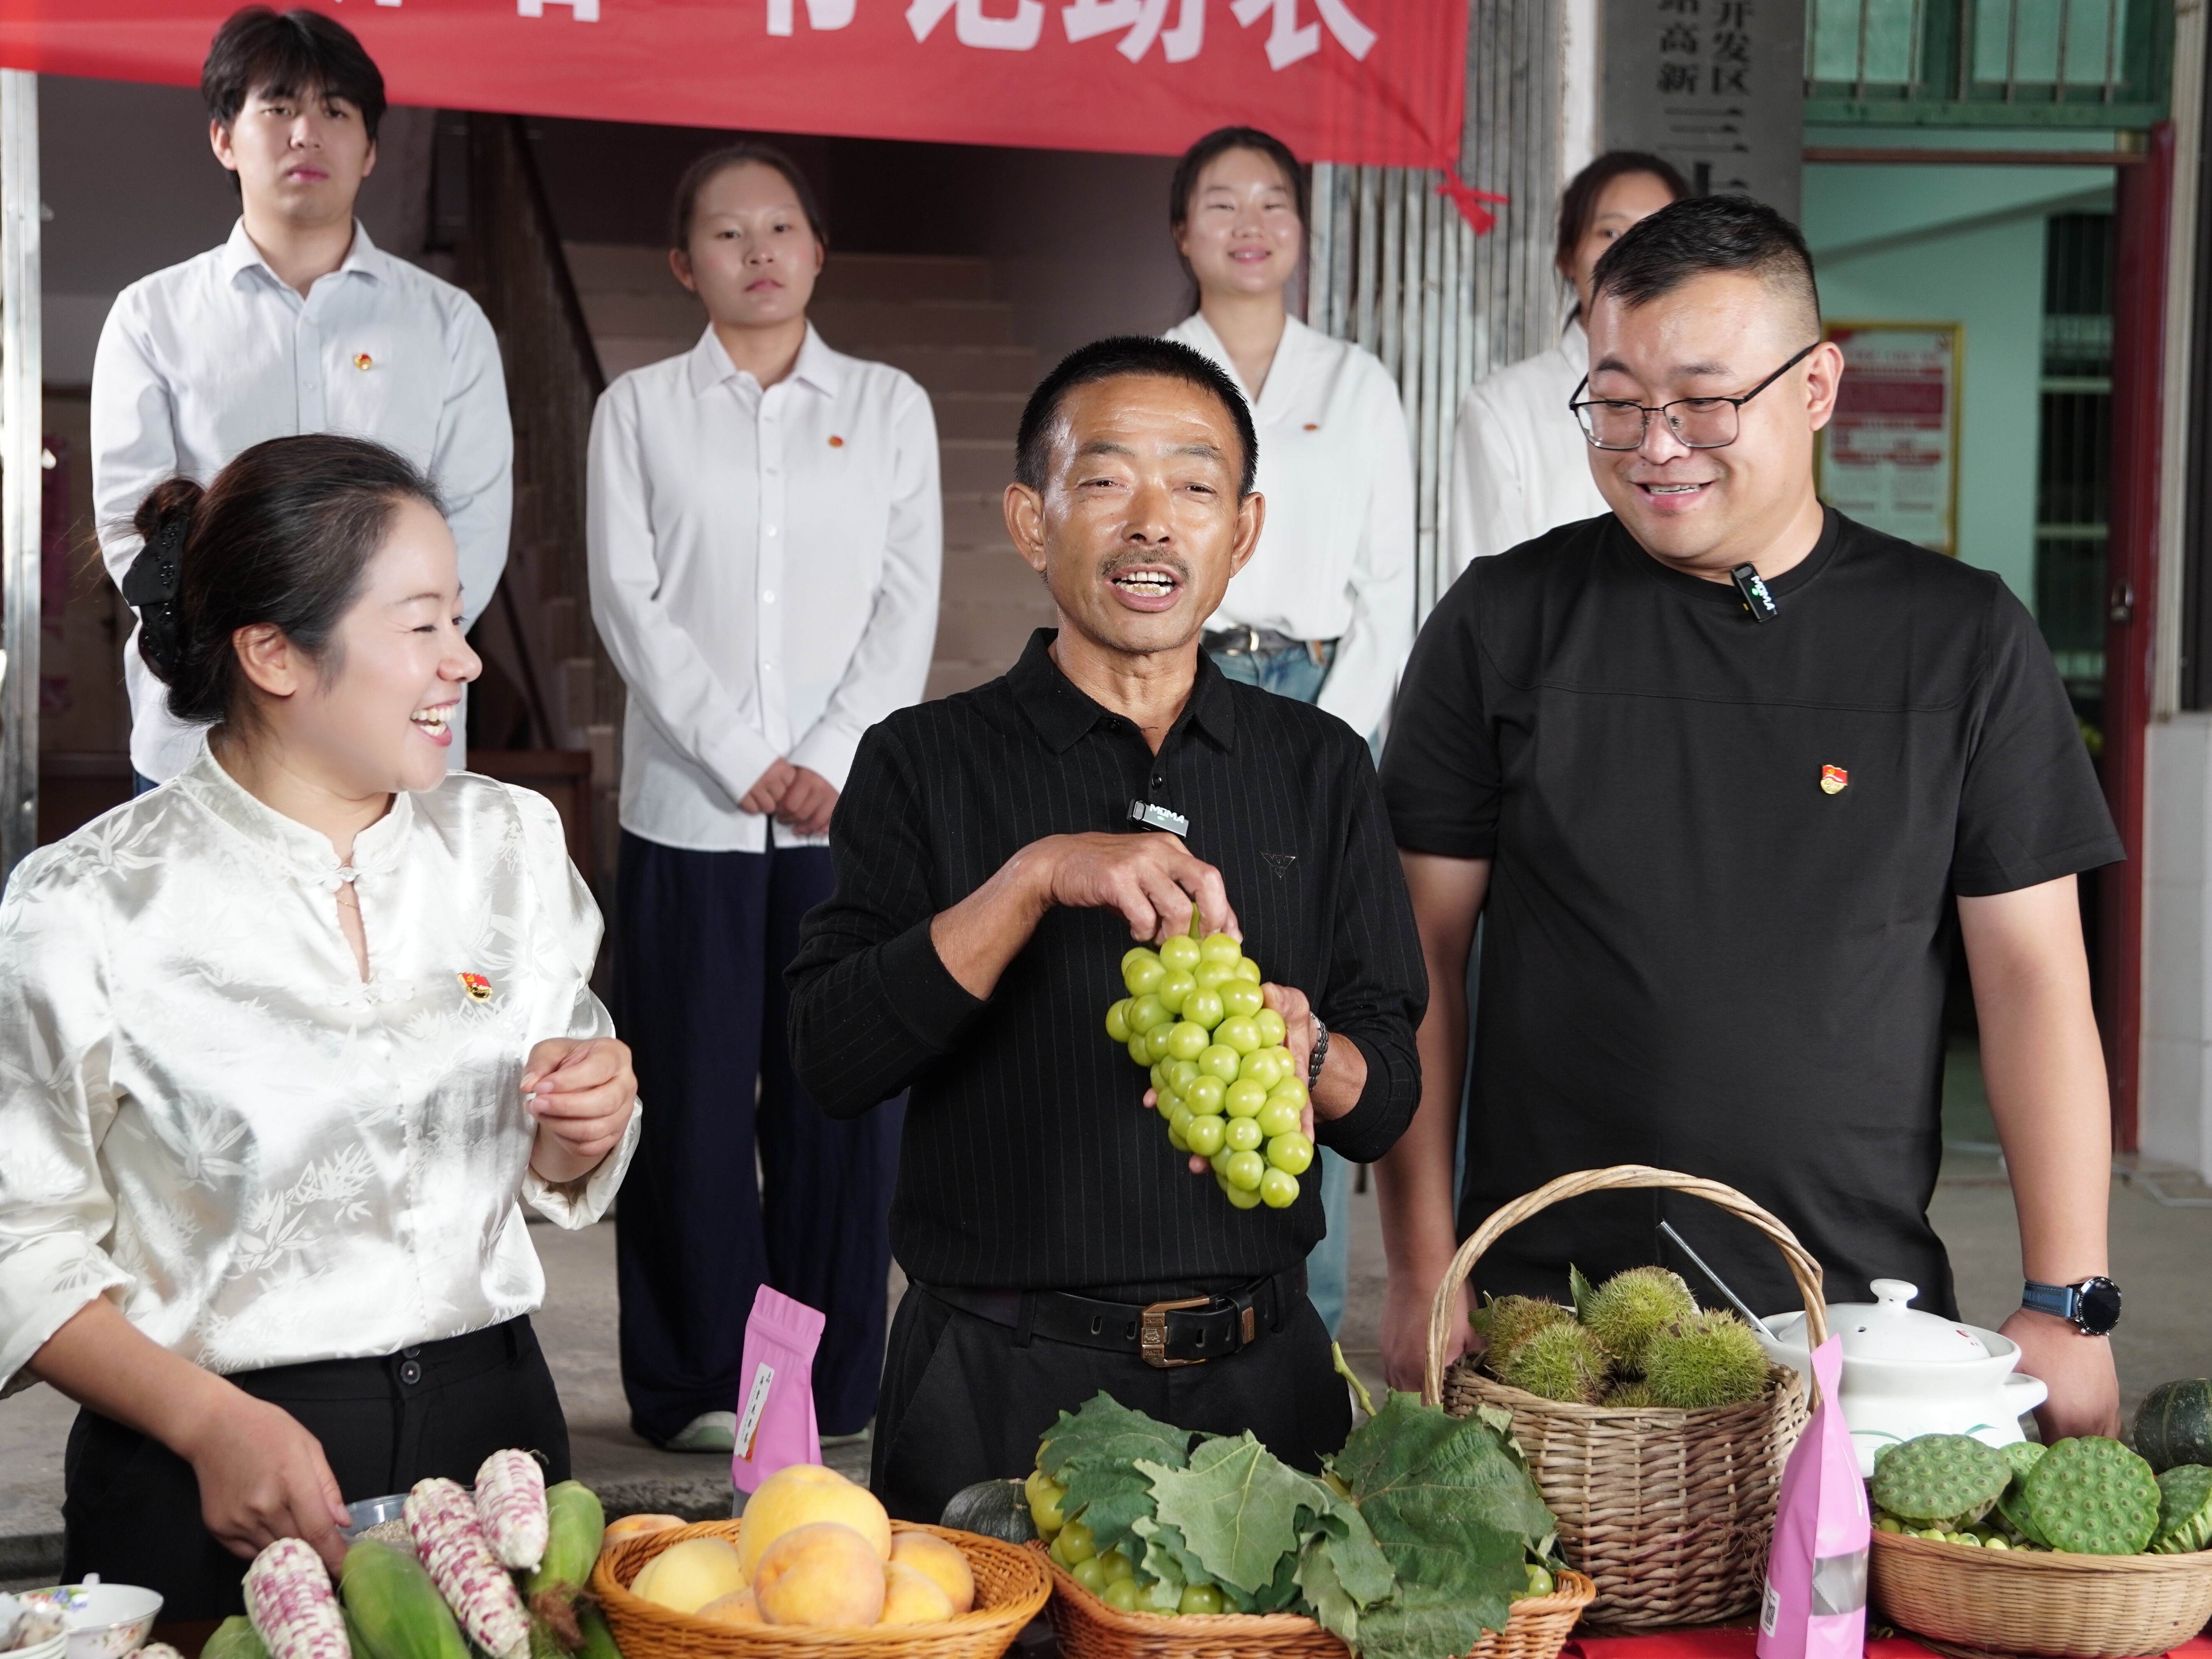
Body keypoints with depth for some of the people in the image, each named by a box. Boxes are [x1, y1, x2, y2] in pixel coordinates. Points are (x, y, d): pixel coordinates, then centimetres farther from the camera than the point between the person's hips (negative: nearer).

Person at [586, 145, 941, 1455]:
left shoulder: (889, 406, 12)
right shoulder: (640, 411, 9)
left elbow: (910, 600, 5)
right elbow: (631, 600, 0)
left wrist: (832, 758, -8)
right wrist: (742, 759, -10)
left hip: (852, 803, 1)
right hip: (691, 803, -1)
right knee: (695, 1093, -1)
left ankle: (832, 1381, 10)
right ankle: (700, 1383, 8)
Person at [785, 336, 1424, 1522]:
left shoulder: (1319, 769, 9)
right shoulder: (926, 762, 0)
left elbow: (1388, 1101, 6)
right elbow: (830, 1060, -13)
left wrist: (1305, 1048, -17)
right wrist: (1033, 878, -22)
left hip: (1258, 1374, 3)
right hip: (1001, 1382, -2)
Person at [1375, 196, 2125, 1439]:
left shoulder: (1964, 638, 1)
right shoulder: (1502, 624, 1)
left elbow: (2035, 977, 1)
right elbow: (1424, 955, 3)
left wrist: (2069, 1305, -4)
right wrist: (1423, 1269, -2)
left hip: (1862, 1309, 0)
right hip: (1545, 1311, 0)